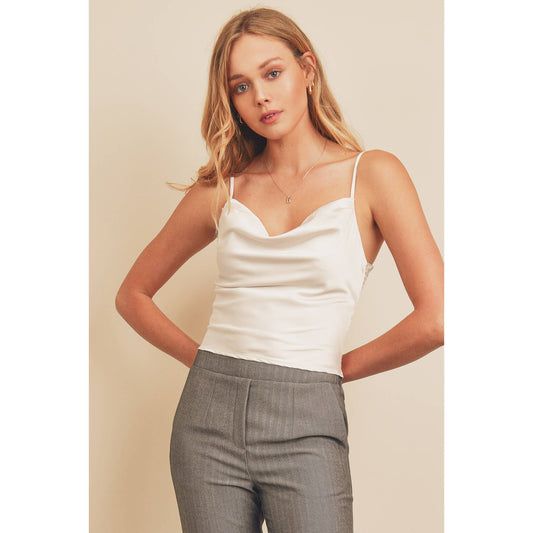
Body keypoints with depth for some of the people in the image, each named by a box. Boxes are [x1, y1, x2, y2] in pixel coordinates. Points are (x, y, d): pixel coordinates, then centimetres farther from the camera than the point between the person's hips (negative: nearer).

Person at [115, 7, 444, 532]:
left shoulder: (371, 174, -1)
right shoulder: (221, 188, 7)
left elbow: (437, 318, -10)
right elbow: (133, 294, 17)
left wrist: (336, 367, -1)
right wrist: (204, 359, 7)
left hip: (305, 426, -2)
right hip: (209, 414, 3)